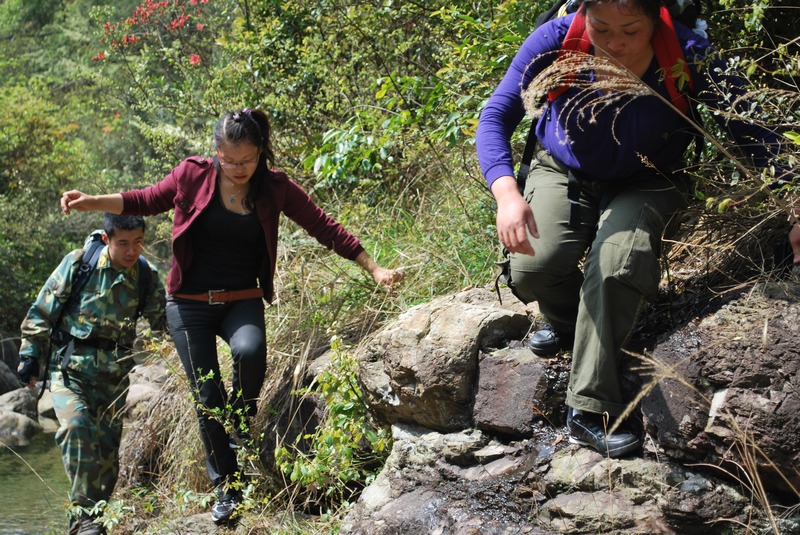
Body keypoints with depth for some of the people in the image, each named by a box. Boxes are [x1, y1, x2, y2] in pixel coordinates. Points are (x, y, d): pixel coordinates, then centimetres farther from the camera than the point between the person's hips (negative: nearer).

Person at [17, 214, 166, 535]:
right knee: (76, 426, -26)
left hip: (113, 374, 3)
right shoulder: (77, 264, -6)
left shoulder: (147, 277, 2)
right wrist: (30, 355, -1)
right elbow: (42, 312, 1)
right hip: (69, 366, -3)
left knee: (107, 448, 4)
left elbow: (161, 324, 14)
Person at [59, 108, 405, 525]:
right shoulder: (192, 175, -7)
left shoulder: (275, 188, -6)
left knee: (250, 350, -33)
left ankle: (242, 424, -3)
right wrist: (91, 202, -4)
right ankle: (226, 486, 16)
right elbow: (146, 201, 7)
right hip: (189, 303, 0)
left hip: (242, 301, 0)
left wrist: (374, 269, -5)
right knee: (207, 396, -1)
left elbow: (324, 228, -2)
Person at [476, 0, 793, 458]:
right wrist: (507, 192, -38)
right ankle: (569, 318, 12)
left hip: (646, 184, -1)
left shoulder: (688, 57, -26)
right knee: (532, 269, -26)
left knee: (618, 262, -33)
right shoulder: (556, 41, -23)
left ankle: (593, 408, -21)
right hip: (566, 174, 2)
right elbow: (496, 118, -20)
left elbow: (752, 130, -20)